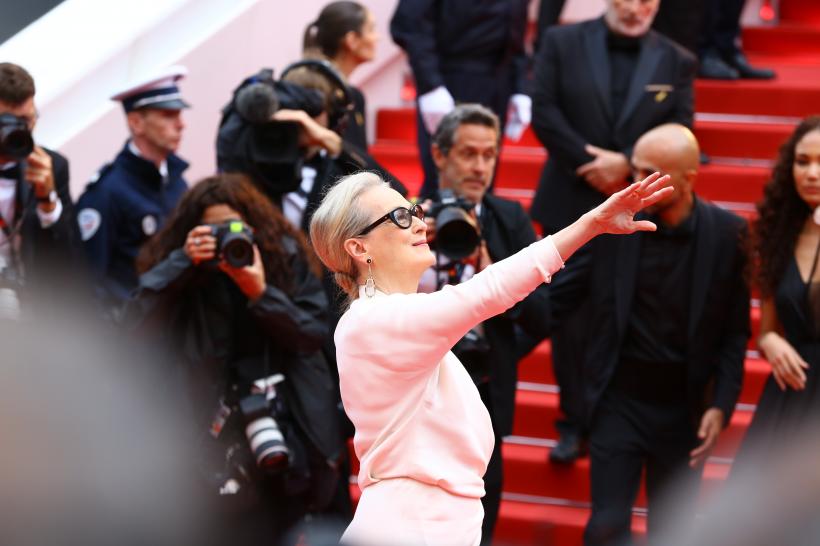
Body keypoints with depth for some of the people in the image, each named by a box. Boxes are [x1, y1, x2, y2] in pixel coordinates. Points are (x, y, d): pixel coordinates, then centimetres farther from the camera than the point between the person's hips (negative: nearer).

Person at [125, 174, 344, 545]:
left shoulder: (287, 255, -3)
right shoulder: (184, 274, -2)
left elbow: (315, 333, -8)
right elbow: (136, 323, -16)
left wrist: (261, 294, -22)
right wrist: (181, 261, -22)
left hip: (291, 423, 0)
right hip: (218, 427, 0)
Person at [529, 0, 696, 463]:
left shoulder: (677, 61, 5)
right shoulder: (562, 43, 2)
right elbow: (545, 113, -5)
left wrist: (627, 163, -17)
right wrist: (592, 166, -13)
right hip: (571, 205, 0)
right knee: (571, 318, 4)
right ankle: (576, 423, 14)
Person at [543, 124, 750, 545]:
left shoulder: (727, 233, -7)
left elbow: (735, 331, -1)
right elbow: (561, 296, -1)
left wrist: (721, 405, -8)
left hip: (683, 405, 0)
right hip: (620, 399, 0)